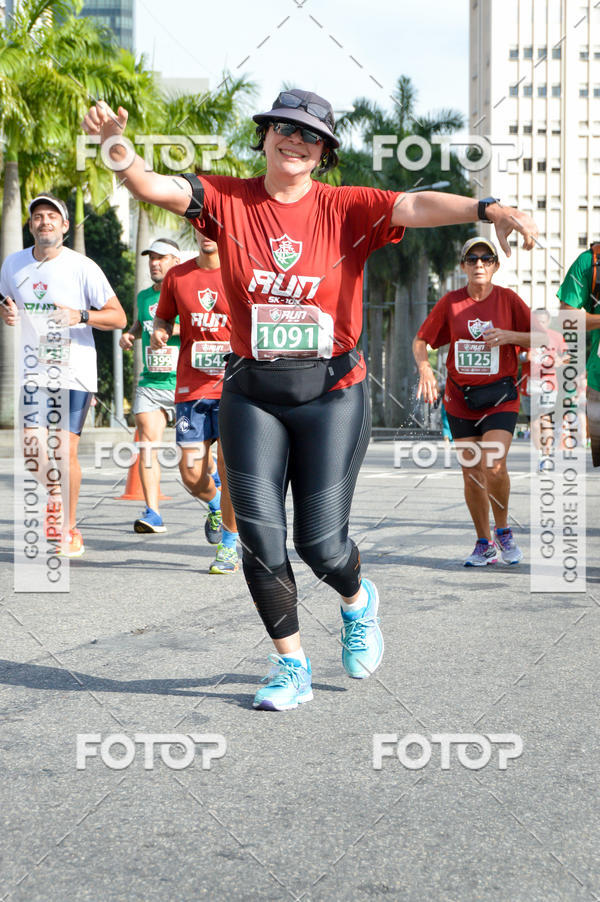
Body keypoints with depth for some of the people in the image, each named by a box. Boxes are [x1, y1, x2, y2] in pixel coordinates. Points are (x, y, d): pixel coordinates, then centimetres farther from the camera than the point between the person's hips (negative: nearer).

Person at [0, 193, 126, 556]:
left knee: (65, 450, -8)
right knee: (34, 448, -8)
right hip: (34, 372, 3)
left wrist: (80, 316, -22)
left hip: (75, 373, -3)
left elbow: (119, 317, -5)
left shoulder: (82, 267, -7)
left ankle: (69, 529, 11)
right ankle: (55, 499, 25)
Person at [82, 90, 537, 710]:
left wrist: (486, 208, -36)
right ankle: (291, 666, 20)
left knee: (320, 542, 1)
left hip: (331, 393, -1)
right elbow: (153, 188, -12)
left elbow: (416, 206, -18)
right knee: (260, 538, 1)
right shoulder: (228, 201, 1)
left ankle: (357, 601, 37)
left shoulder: (346, 209, -3)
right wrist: (117, 147, -32)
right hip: (250, 396, 2)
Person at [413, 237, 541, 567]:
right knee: (471, 475, 4)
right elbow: (421, 340, 4)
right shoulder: (450, 302, 1)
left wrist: (509, 336, -16)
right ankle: (484, 544, 21)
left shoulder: (508, 299, -2)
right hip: (460, 400, 2)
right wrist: (424, 369, -15)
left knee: (494, 467, -20)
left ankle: (503, 531, 6)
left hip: (500, 399, -2)